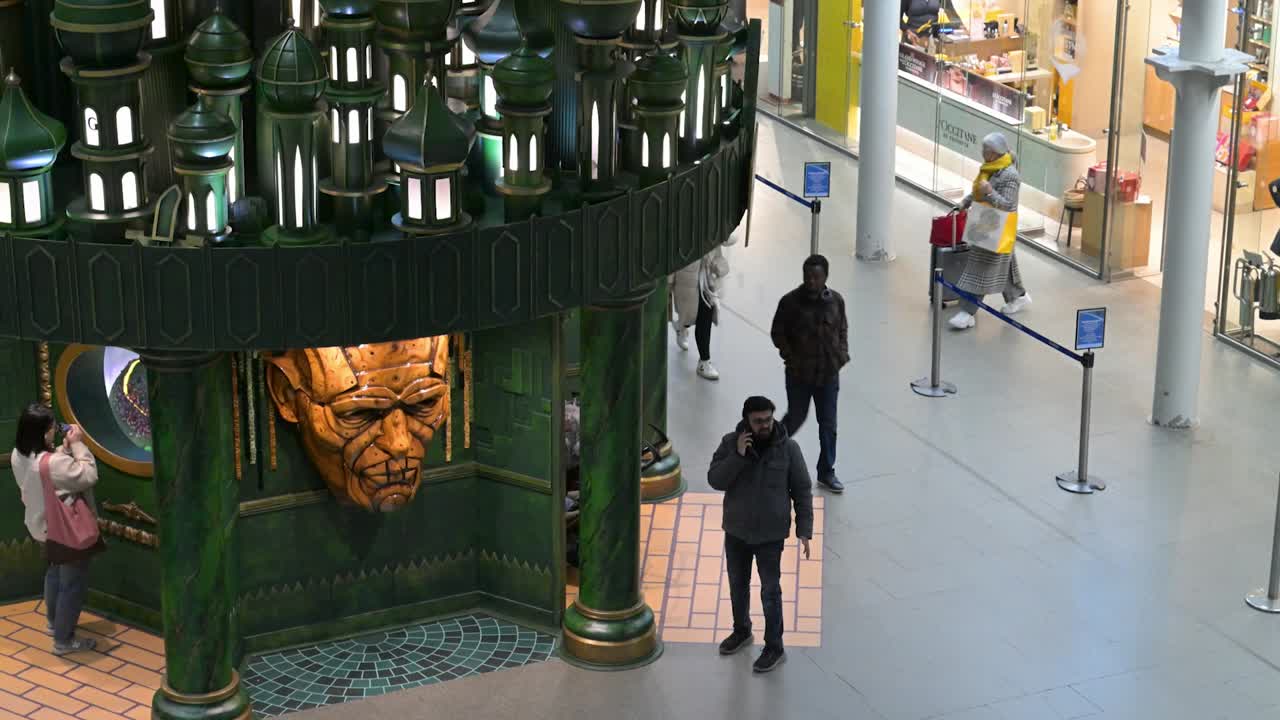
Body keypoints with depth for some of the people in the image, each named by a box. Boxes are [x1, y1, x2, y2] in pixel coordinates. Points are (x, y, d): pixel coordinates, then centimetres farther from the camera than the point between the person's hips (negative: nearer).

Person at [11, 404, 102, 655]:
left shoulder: (19, 455, -7)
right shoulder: (50, 462, -35)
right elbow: (88, 476, -26)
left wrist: (65, 447, -6)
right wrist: (77, 445, -20)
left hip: (44, 527, 9)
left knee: (55, 573, 30)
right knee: (73, 584, 7)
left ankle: (54, 622, 48)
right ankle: (64, 641, 17)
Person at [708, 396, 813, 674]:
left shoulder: (788, 448, -14)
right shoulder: (731, 443, -10)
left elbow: (802, 491, -7)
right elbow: (715, 480, -16)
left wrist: (804, 529, -10)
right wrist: (738, 455, -28)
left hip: (770, 533, -3)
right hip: (736, 530, 3)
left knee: (770, 591, 3)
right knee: (738, 585, 20)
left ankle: (774, 648, 17)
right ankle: (742, 632, 43)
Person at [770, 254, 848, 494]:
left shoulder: (836, 301, -3)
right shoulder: (790, 301, -12)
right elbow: (778, 333, -3)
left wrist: (842, 353, -2)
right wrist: (791, 357, -12)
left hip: (828, 374, 2)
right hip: (799, 374, -2)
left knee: (828, 424, 7)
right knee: (796, 418, 11)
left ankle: (826, 472, 20)